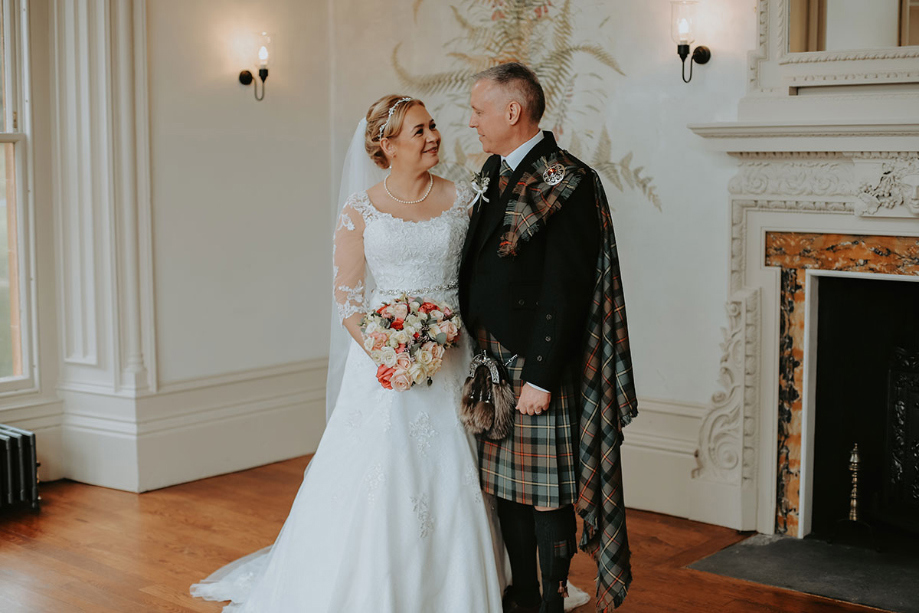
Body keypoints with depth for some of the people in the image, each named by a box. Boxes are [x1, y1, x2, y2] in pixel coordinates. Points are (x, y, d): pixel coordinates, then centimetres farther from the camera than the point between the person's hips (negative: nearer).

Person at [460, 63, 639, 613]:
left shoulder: (567, 185, -14)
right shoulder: (494, 175, 12)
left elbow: (565, 291, -18)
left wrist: (540, 377, -20)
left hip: (540, 368, -8)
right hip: (492, 362, 8)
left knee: (546, 495, 2)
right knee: (509, 487, 16)